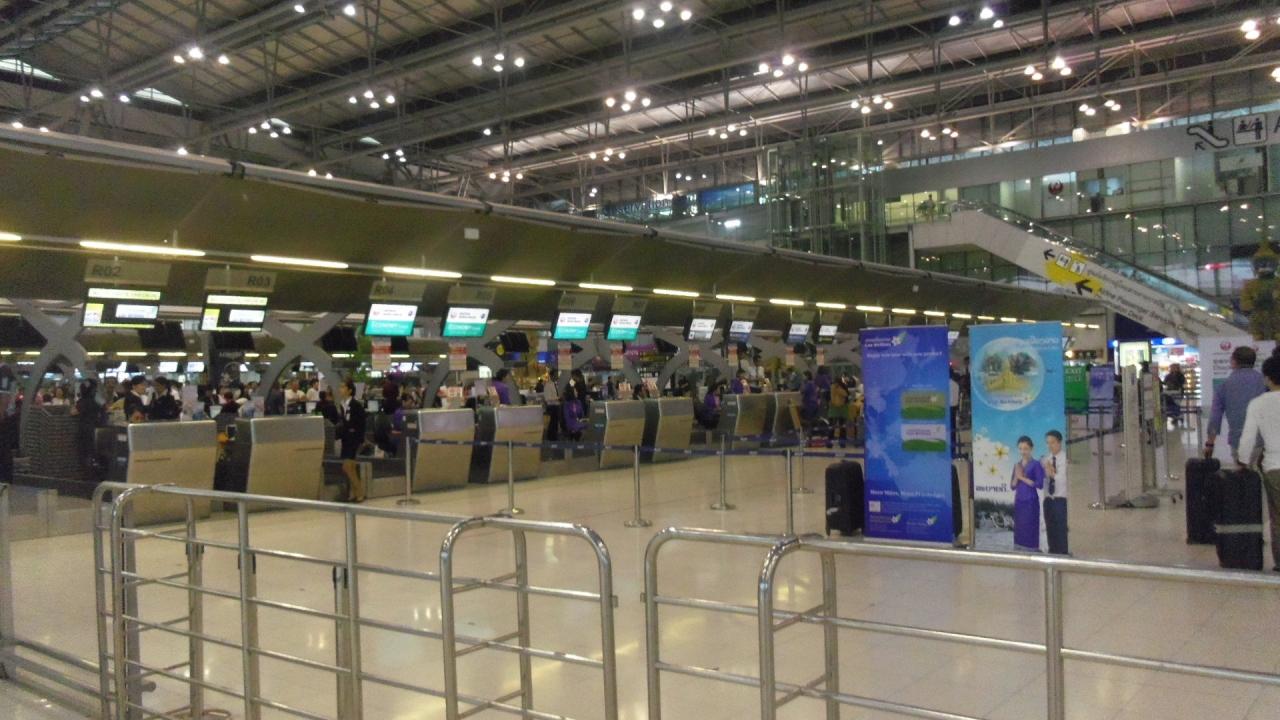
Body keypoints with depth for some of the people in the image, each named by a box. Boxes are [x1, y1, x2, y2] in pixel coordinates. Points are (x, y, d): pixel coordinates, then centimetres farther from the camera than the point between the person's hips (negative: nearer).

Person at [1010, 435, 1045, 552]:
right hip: (1019, 501, 6)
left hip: (1030, 502, -6)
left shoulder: (1035, 464, -6)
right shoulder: (1017, 465, 10)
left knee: (1030, 530, -4)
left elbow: (1040, 484, -13)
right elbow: (1012, 486, 9)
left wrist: (1023, 478, -11)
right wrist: (1017, 476, -9)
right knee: (1019, 530, 7)